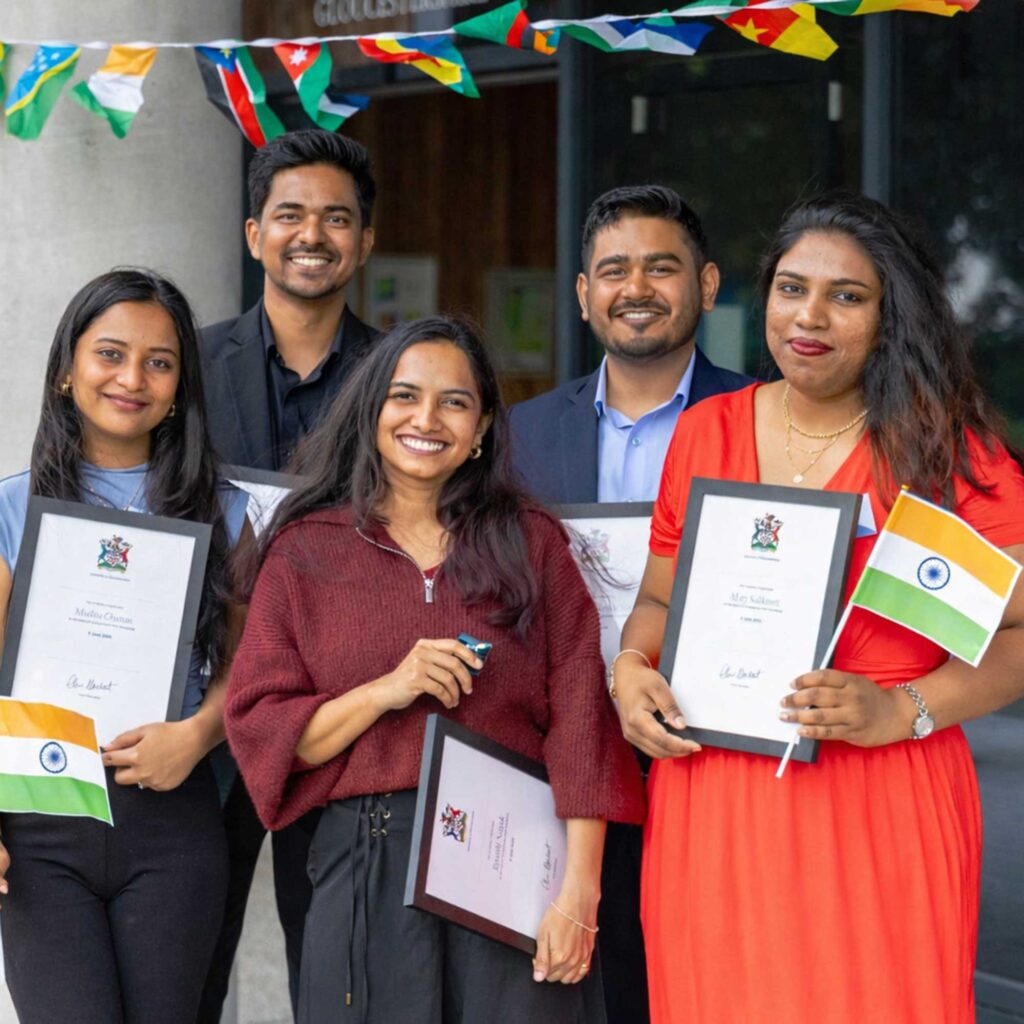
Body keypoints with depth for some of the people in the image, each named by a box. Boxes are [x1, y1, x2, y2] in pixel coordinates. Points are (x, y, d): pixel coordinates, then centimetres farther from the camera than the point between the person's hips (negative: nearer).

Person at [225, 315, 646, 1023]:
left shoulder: (532, 543, 7)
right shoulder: (306, 553, 8)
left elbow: (579, 722, 0)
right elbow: (260, 733, 2)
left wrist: (579, 891, -10)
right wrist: (386, 691, -13)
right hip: (366, 876, 0)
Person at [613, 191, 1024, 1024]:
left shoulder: (949, 450, -1)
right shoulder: (705, 432, 11)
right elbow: (661, 597, 20)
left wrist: (900, 711, -19)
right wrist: (630, 668, -1)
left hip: (882, 808, -3)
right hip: (713, 807, 3)